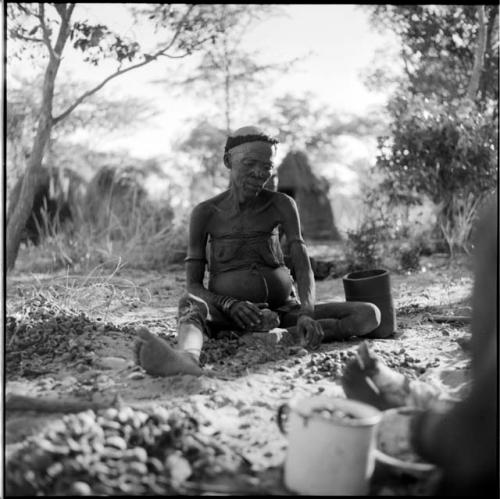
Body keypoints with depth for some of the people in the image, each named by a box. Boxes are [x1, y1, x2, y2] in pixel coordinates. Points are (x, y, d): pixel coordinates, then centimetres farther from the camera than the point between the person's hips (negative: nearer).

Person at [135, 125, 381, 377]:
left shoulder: (282, 205, 1)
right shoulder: (205, 213, -1)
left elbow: (304, 268, -7)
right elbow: (193, 286, -4)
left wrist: (306, 315, -27)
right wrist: (229, 304, -26)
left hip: (282, 310, 2)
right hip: (227, 315, -2)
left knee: (369, 314, -18)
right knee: (189, 303, -35)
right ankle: (188, 357, -67)